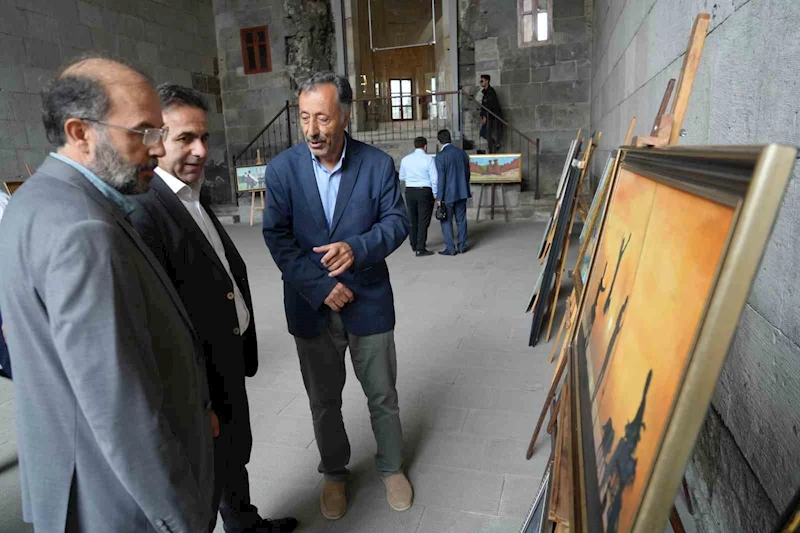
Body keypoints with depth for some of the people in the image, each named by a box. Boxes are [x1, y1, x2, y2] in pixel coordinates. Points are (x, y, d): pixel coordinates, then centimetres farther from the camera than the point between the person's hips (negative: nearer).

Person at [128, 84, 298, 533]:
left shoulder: (195, 198, 6)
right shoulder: (143, 213, -25)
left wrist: (245, 349, 12)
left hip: (230, 361, 9)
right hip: (200, 379, -9)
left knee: (236, 453, 28)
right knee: (208, 479, 14)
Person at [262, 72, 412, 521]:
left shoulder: (378, 164, -8)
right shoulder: (282, 168, -7)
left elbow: (398, 221, -4)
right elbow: (278, 236, -8)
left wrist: (358, 247, -25)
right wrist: (320, 287, -16)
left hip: (369, 301, 0)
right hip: (312, 306, 1)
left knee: (383, 395, 15)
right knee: (323, 400, 17)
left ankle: (392, 467, 41)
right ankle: (335, 473, 42)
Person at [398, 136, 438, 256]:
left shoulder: (405, 159, 3)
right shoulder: (429, 159, -9)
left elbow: (401, 177, 13)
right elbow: (434, 179, -10)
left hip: (410, 191, 4)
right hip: (425, 191, -4)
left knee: (412, 218, 16)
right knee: (423, 220, 1)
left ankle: (414, 245, 28)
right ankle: (420, 249, -1)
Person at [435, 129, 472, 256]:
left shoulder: (440, 157, -14)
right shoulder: (462, 153, 5)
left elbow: (441, 178, -16)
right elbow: (467, 173, 11)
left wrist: (439, 197, -11)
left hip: (448, 194, -6)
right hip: (462, 193, 6)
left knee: (446, 221, 4)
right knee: (461, 219, 13)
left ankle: (450, 248, 5)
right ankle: (462, 246, 19)